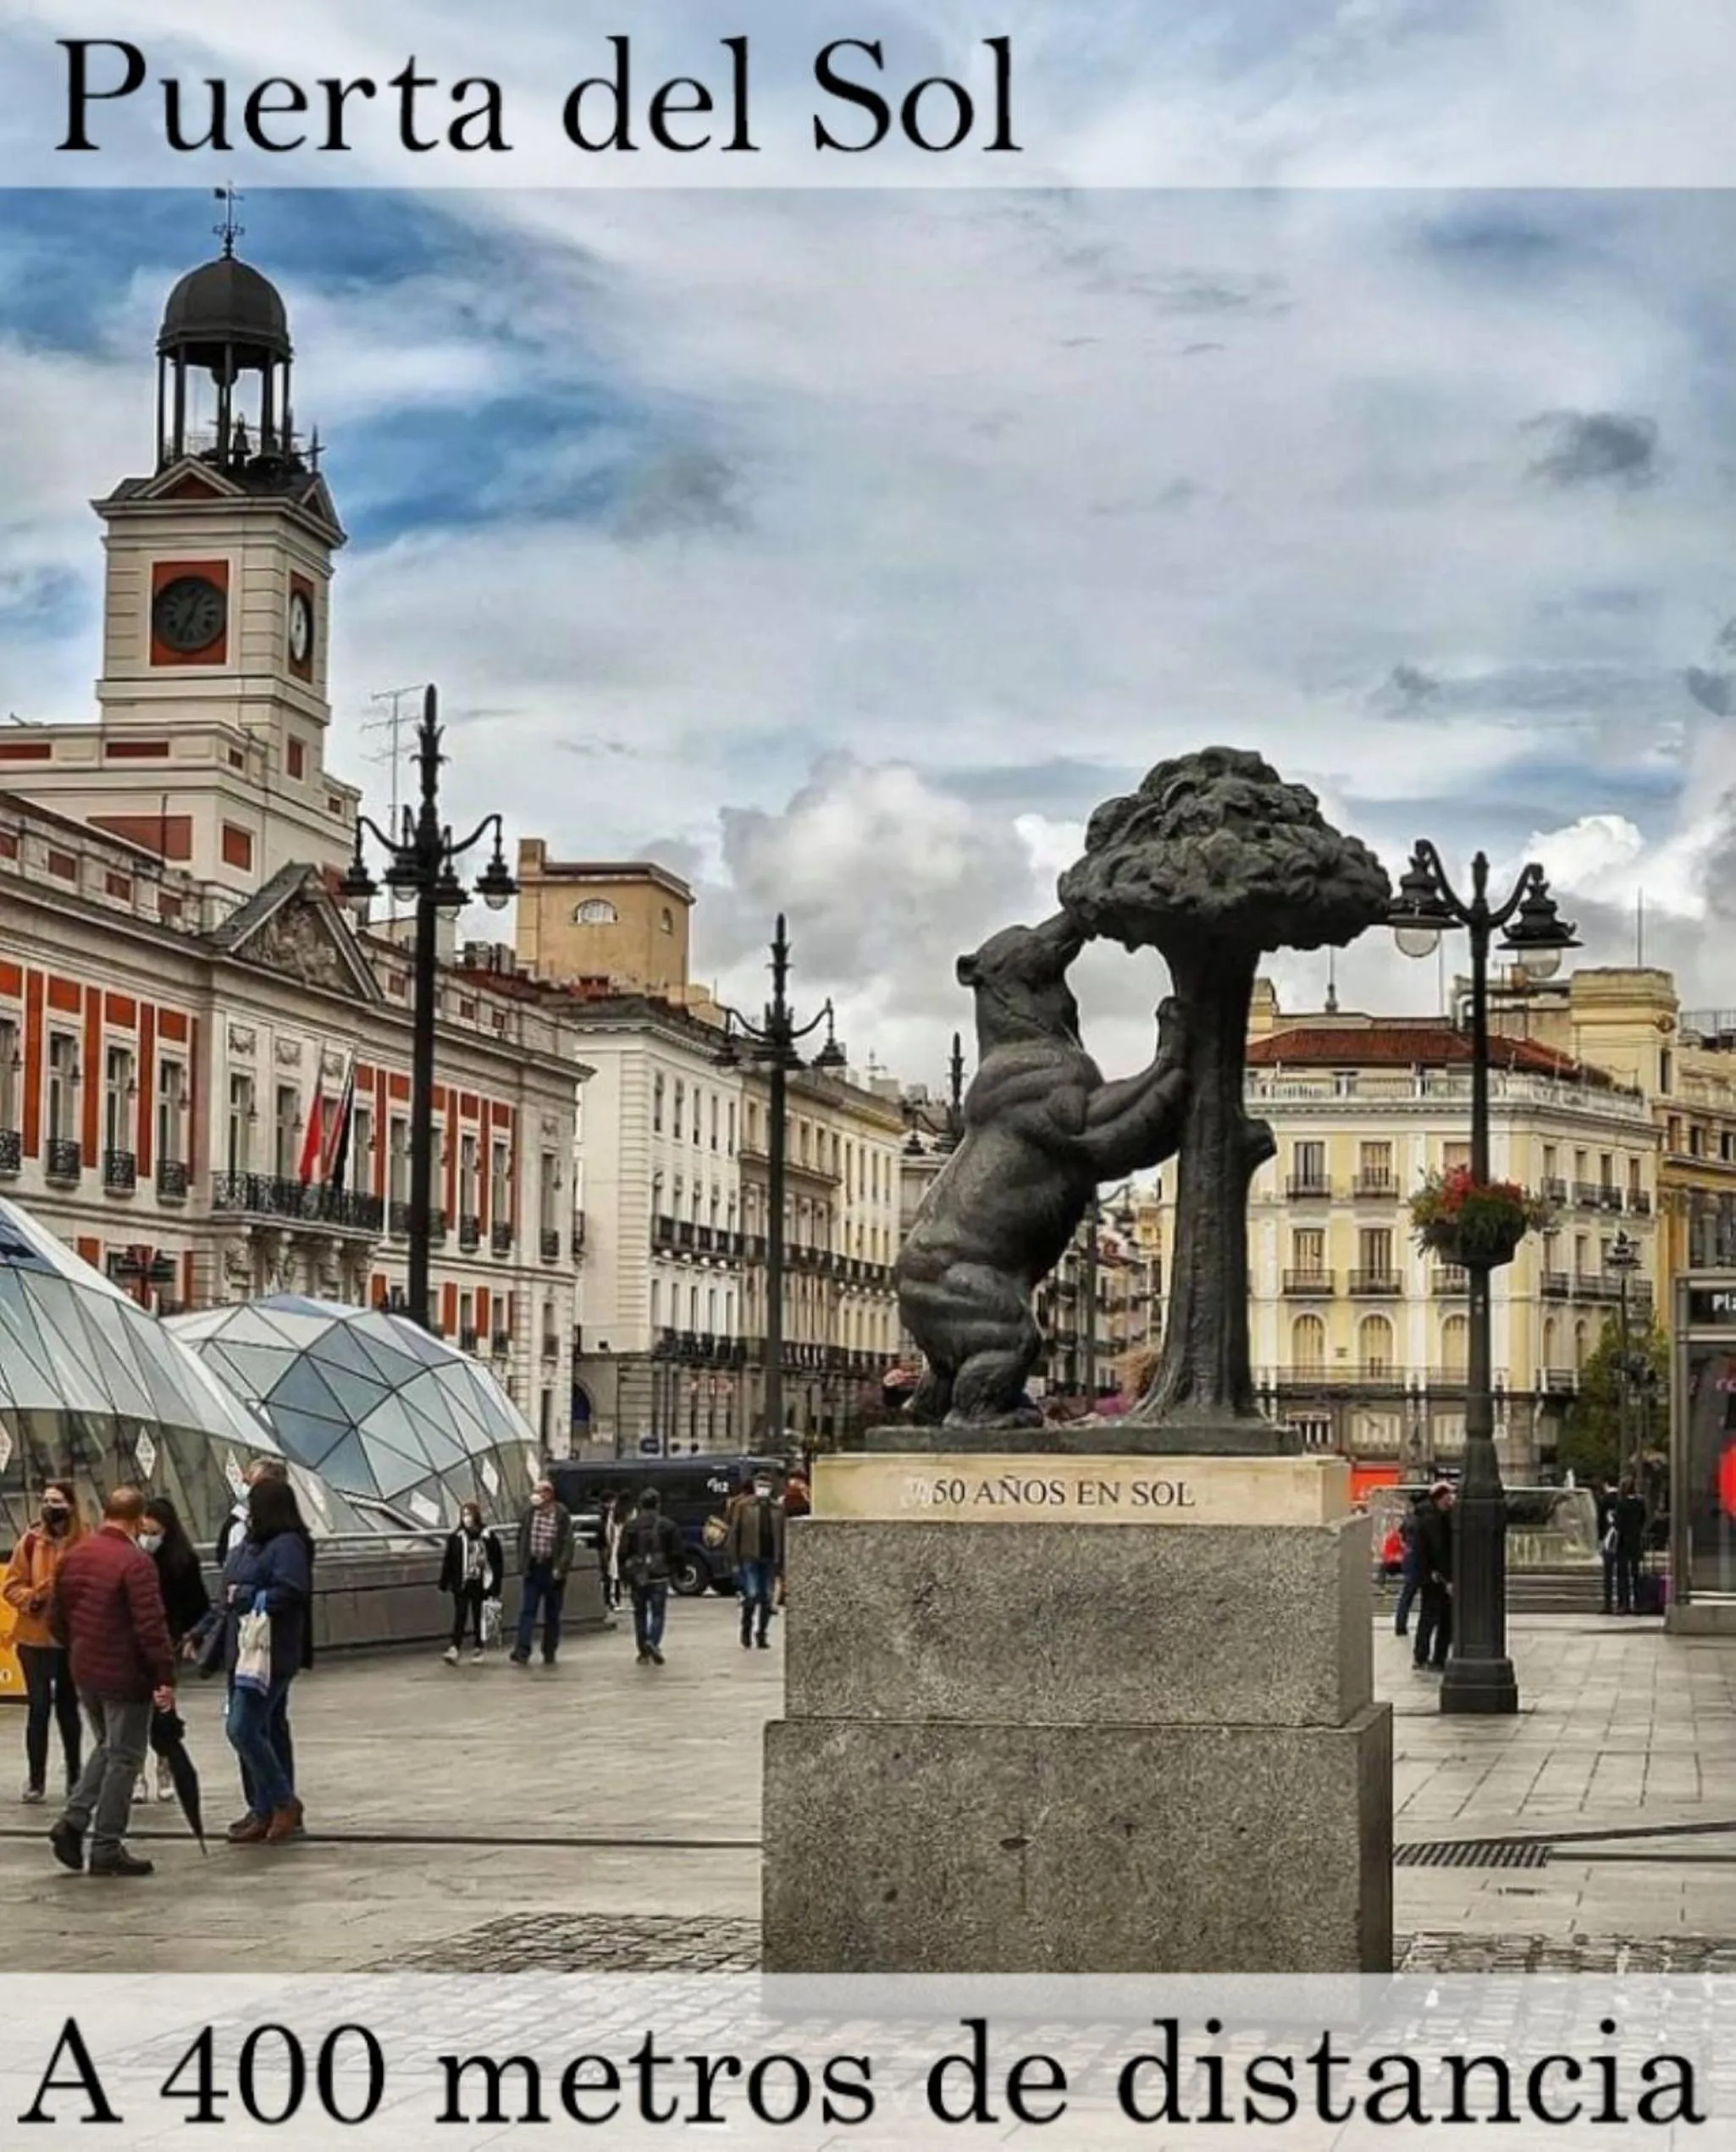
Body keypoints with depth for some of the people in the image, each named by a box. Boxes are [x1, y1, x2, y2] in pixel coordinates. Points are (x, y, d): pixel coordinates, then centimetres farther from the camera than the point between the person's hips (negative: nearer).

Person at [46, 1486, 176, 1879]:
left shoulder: (73, 1557, 6)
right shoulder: (135, 1563, -18)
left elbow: (56, 1618, 13)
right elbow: (151, 1626, -22)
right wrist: (165, 1677, -19)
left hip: (85, 1673, 7)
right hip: (125, 1677, -7)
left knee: (107, 1747, 24)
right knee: (124, 1759, 3)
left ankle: (73, 1821, 11)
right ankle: (106, 1848, 5)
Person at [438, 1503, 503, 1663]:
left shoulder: (489, 1537, -3)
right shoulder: (456, 1538, 0)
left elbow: (497, 1562, 1)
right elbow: (448, 1562, 3)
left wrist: (495, 1586, -2)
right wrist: (444, 1583, 0)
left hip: (481, 1585, 0)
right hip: (461, 1584, 0)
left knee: (479, 1618, 8)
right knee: (460, 1616, -8)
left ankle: (478, 1650, 17)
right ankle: (454, 1649, -15)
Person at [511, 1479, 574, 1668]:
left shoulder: (562, 1515, -7)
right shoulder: (529, 1513, 2)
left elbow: (567, 1543, -8)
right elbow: (522, 1539, 8)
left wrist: (561, 1567, -15)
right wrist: (523, 1565, 2)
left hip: (552, 1569, -2)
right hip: (533, 1568, 2)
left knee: (552, 1614, 9)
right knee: (527, 1611, -6)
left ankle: (549, 1654, 19)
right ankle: (522, 1652, -11)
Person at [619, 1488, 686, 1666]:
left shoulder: (631, 1527, -1)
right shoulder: (668, 1526, -3)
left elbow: (623, 1553, 1)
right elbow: (677, 1552, -1)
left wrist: (625, 1575, 9)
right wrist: (674, 1570, 13)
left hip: (637, 1577, 1)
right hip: (659, 1577, -1)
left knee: (640, 1613, 12)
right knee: (658, 1613, 2)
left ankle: (644, 1652, 13)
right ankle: (653, 1642, -23)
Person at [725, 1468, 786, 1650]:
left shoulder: (778, 1509, 8)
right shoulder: (743, 1506, 0)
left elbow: (782, 1538, 8)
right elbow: (734, 1534, 0)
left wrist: (781, 1566, 4)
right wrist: (734, 1561, -5)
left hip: (770, 1560, 3)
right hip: (749, 1558, -3)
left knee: (767, 1599, 5)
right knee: (752, 1596, -10)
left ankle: (761, 1635, 17)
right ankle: (746, 1632, 10)